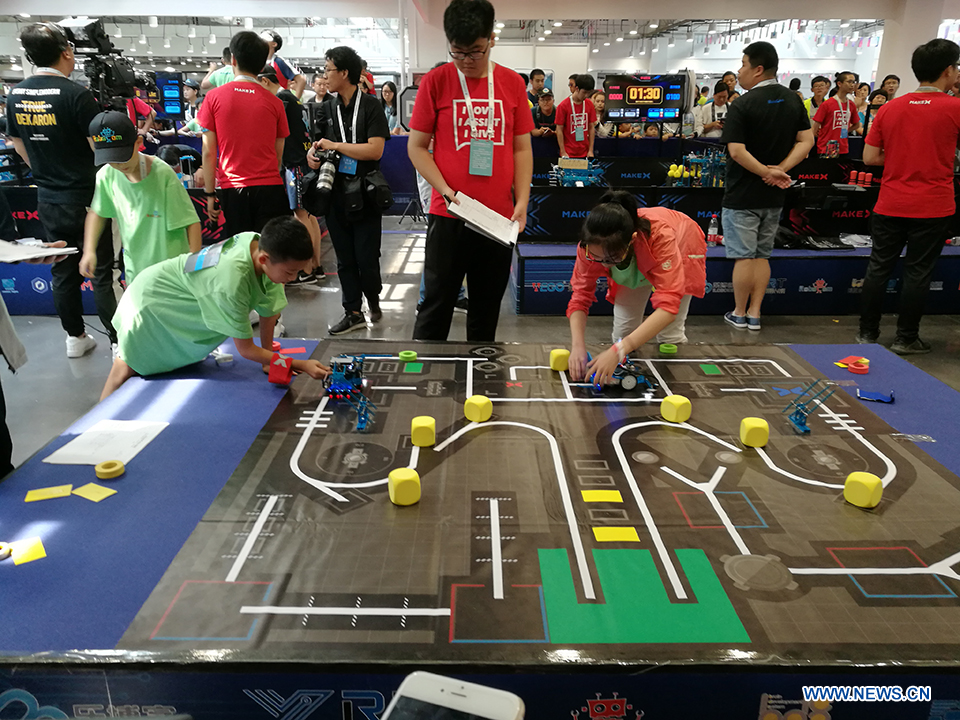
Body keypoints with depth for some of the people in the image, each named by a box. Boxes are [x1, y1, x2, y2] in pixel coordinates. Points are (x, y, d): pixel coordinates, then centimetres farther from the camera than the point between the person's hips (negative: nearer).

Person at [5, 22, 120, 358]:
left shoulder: (15, 95, 4)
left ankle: (75, 338, 25)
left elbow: (19, 146, 14)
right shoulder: (75, 94, -16)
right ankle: (118, 340, 5)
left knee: (62, 271, 14)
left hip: (48, 201, 6)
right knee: (102, 273, 0)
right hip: (85, 198, -6)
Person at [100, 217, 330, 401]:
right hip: (151, 300, -7)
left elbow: (269, 310, -9)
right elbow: (246, 350, -32)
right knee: (127, 369, 6)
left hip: (184, 306, 7)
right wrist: (302, 365, -31)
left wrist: (269, 358, -6)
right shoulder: (232, 282, -43)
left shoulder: (262, 244, -24)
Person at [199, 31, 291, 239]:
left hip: (233, 190, 0)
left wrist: (209, 194, 7)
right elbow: (279, 153, 6)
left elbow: (208, 153, 1)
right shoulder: (274, 102, 3)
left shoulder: (214, 97, 1)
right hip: (270, 189, 0)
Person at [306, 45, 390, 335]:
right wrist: (313, 152, -6)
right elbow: (320, 142, 18)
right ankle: (353, 312, 17)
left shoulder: (370, 105, -6)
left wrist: (335, 146, -12)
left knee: (366, 257, -2)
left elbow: (375, 149, -16)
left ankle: (373, 299, 25)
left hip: (364, 194, -5)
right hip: (336, 193, 5)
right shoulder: (328, 109, 12)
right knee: (345, 258, 8)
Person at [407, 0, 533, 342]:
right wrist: (447, 192, -13)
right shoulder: (435, 81, -1)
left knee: (487, 308, 12)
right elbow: (416, 146, 0)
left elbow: (521, 148, 8)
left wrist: (522, 201, -3)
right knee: (437, 305, 3)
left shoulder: (513, 83, 5)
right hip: (447, 216, -2)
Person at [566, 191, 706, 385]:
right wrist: (578, 345, -48)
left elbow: (668, 306, -55)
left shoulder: (660, 237, -49)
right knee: (623, 331, -6)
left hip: (678, 254, -2)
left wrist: (619, 351, -65)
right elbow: (580, 296, -29)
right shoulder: (590, 245, -38)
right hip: (635, 265, 3)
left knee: (670, 334, -8)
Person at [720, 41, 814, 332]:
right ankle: (754, 314, 16)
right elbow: (806, 141, 3)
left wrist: (767, 172, -14)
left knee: (743, 256, 2)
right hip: (774, 196, 6)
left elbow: (736, 151, -22)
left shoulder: (743, 105, -14)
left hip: (743, 195, -6)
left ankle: (739, 314, 12)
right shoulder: (793, 100, 6)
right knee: (762, 254, 13)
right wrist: (779, 170, -7)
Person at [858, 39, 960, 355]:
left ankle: (867, 333, 16)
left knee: (879, 267, 10)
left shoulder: (890, 108, 1)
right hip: (932, 208, -3)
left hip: (890, 206, 3)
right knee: (917, 273, 5)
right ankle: (906, 338, 13)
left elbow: (869, 157, 3)